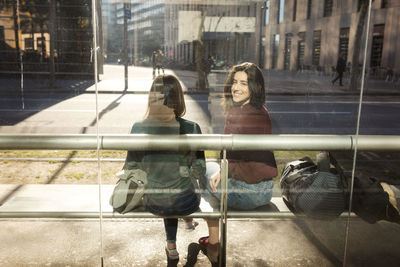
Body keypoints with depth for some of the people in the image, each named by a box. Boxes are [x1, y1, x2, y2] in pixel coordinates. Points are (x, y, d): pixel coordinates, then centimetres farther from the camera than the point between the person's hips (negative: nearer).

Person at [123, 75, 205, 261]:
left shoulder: (138, 129, -16)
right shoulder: (191, 129, -20)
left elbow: (130, 169, -7)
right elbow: (199, 171, -12)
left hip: (153, 203, 1)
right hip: (186, 203, -1)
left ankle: (171, 246, 44)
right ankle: (188, 220, 60)